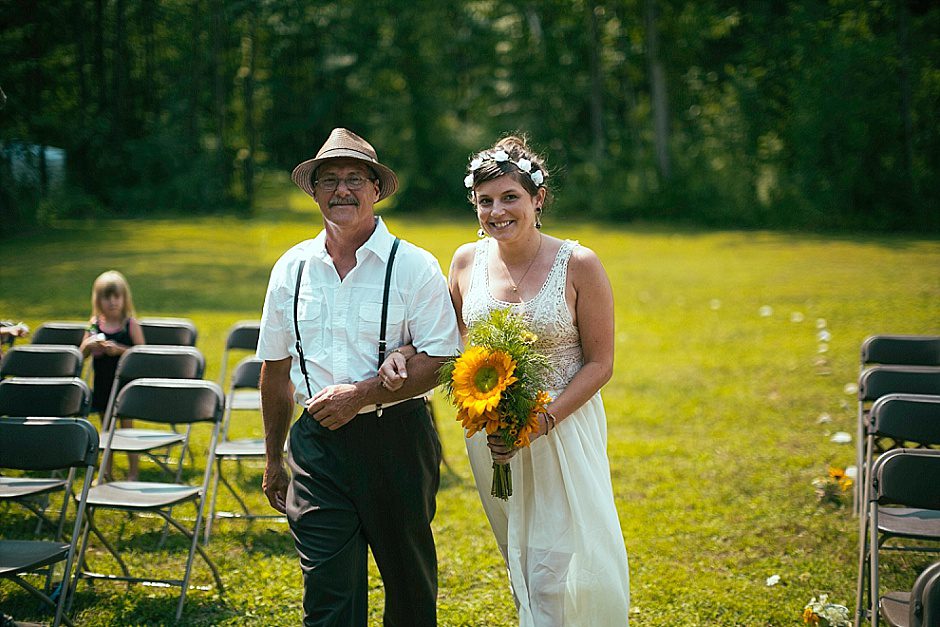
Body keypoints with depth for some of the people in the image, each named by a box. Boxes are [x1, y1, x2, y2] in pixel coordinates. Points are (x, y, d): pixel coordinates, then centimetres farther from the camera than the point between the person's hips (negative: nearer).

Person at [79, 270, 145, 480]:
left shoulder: (130, 324, -10)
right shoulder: (95, 323, 2)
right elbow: (82, 353, 7)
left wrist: (119, 349, -24)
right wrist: (89, 344, -14)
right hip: (101, 383, 4)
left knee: (126, 426, 1)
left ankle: (133, 473, 11)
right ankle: (106, 472, 28)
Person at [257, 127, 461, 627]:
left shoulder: (413, 267, -4)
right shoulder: (291, 268, 7)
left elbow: (440, 361, -11)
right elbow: (276, 368, 14)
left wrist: (360, 395, -19)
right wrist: (274, 458, 16)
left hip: (395, 440, -2)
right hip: (316, 446, 2)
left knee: (409, 582, 14)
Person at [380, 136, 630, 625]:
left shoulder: (577, 265, -10)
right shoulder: (467, 261, 1)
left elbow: (600, 363, -8)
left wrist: (540, 422, -18)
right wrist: (404, 356, -7)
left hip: (561, 428, -3)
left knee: (559, 569, -5)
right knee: (520, 565, 14)